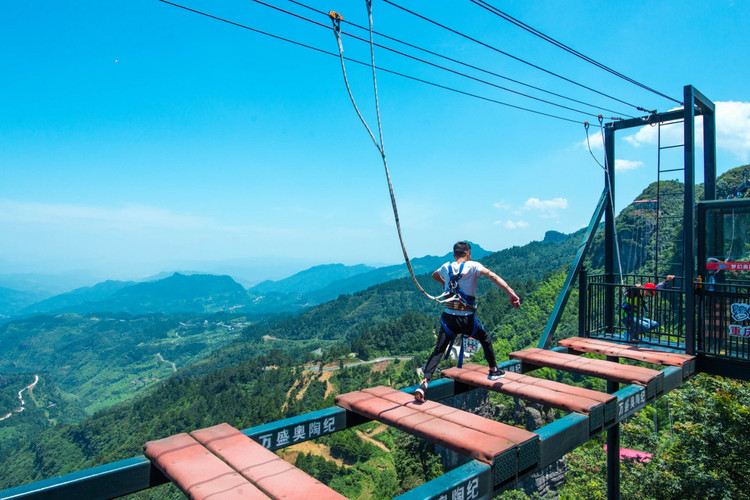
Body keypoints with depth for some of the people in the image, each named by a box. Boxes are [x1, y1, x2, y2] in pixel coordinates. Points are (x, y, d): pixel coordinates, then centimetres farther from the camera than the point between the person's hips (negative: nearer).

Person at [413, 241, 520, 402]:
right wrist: (511, 292, -25)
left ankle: (424, 382, -13)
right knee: (486, 340, 25)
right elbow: (493, 276, -19)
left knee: (438, 350, 2)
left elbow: (434, 275, 32)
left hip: (448, 317, 3)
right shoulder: (473, 266, -4)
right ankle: (494, 370, 39)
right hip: (467, 318, -2)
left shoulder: (446, 267, 10)